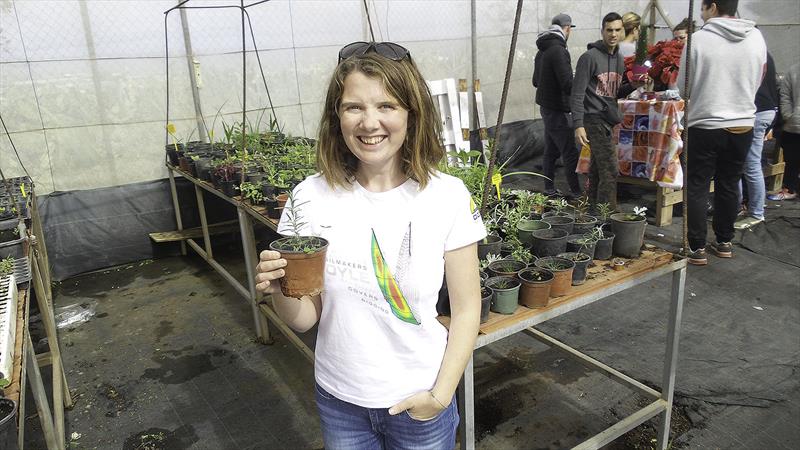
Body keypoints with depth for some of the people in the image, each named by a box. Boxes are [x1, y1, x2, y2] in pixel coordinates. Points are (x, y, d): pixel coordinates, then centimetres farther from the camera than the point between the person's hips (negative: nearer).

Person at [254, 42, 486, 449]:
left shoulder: (448, 197, -14)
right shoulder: (311, 197, -12)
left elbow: (466, 309, -6)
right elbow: (305, 318, -6)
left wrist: (441, 394, -12)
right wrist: (281, 291, -25)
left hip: (418, 400, -1)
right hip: (338, 399, 2)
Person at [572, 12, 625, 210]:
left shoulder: (619, 60, 16)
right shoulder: (590, 57, -8)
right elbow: (577, 94, -12)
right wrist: (578, 125, -19)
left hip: (611, 121, 8)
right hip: (594, 119, -8)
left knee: (597, 169, 12)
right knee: (610, 169, -12)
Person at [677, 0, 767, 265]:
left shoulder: (699, 39, -11)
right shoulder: (756, 37, 2)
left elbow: (683, 87, -4)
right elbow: (757, 82, 12)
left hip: (705, 126, -4)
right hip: (744, 125, 5)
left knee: (696, 188, 4)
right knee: (729, 186, 15)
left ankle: (697, 248, 6)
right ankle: (724, 242, 26)